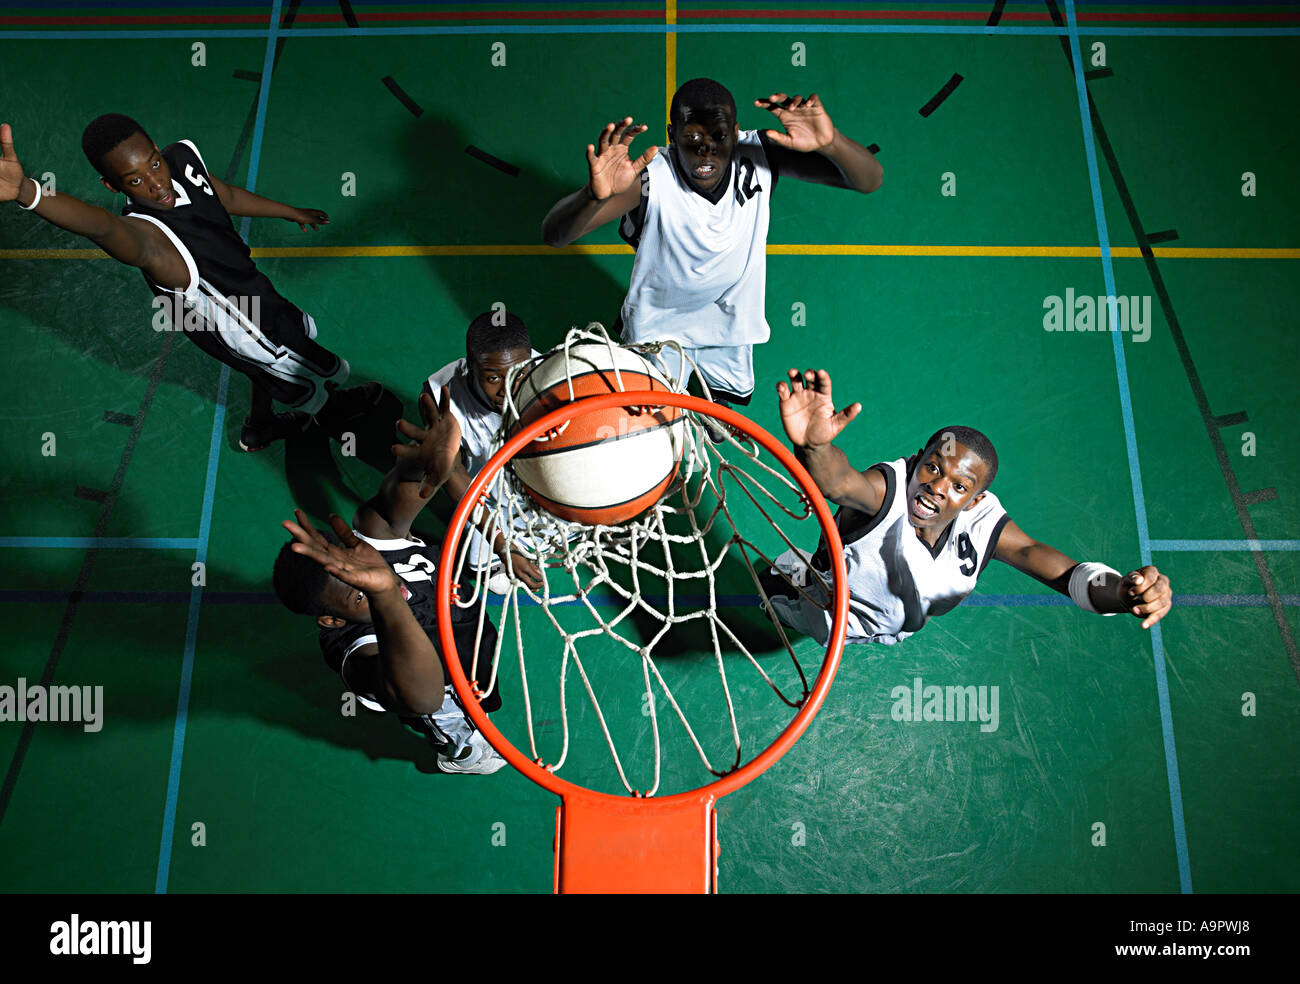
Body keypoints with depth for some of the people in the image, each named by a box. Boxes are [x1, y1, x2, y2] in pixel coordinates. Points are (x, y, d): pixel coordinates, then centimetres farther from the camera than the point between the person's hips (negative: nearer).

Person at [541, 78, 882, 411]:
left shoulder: (759, 155, -25)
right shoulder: (650, 178, -34)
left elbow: (870, 179, -26)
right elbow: (554, 234, -44)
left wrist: (829, 142, -49)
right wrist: (595, 194, -67)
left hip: (730, 319, 4)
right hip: (660, 323, -3)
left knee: (729, 395, 26)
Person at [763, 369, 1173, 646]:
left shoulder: (983, 522, -27)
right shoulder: (889, 487, -41)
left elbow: (1068, 573, -35)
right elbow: (838, 482, -66)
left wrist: (1121, 591, -59)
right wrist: (814, 446, -91)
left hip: (900, 629, 4)